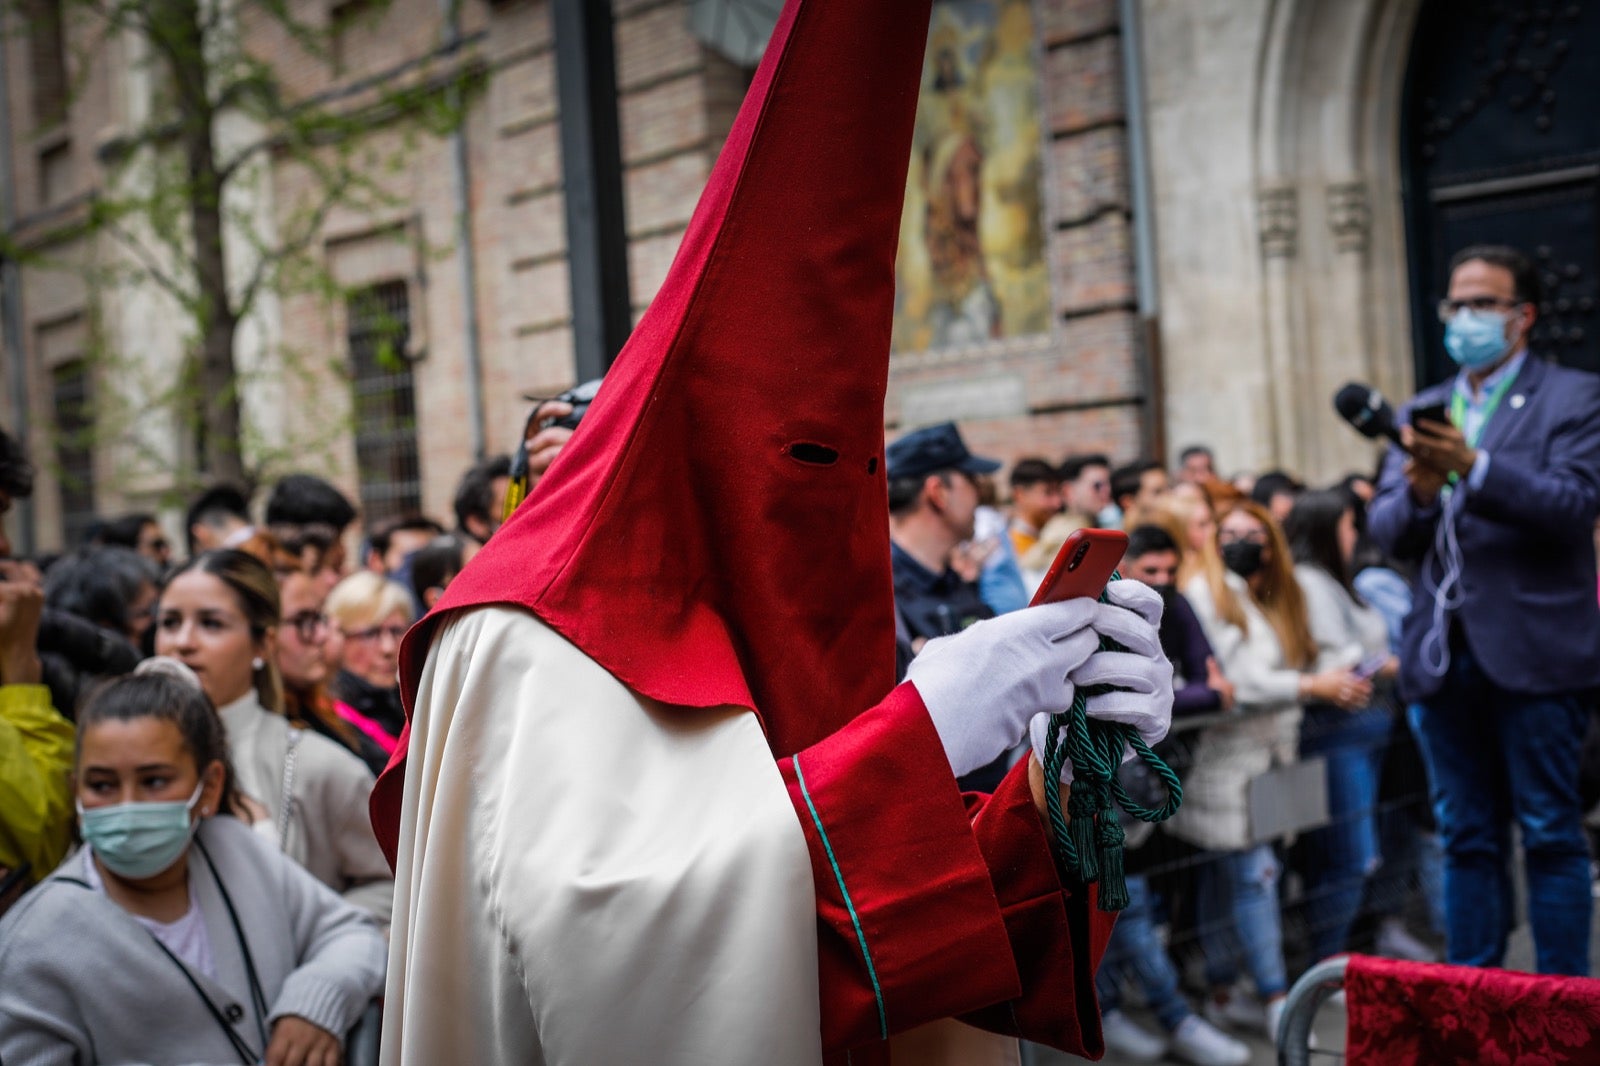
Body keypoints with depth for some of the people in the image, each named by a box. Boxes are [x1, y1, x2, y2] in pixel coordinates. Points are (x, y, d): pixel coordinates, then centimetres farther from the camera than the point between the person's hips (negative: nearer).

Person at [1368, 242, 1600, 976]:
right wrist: (1418, 491, -16)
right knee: (1467, 839, 10)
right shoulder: (1420, 413, 15)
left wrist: (1474, 466, -24)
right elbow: (1386, 533, 6)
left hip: (1534, 653, -4)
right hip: (1444, 657, 4)